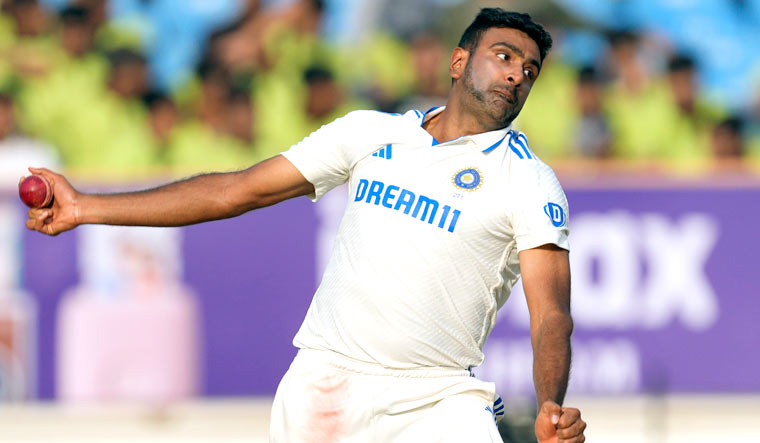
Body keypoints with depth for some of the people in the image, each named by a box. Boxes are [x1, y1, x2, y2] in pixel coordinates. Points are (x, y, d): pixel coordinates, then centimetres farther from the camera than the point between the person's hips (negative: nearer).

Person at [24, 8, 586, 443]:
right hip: (323, 379, 2)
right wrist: (85, 208, 10)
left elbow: (552, 313, -10)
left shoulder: (531, 183, 0)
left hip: (435, 397, -2)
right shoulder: (370, 132, 10)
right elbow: (236, 191, 13)